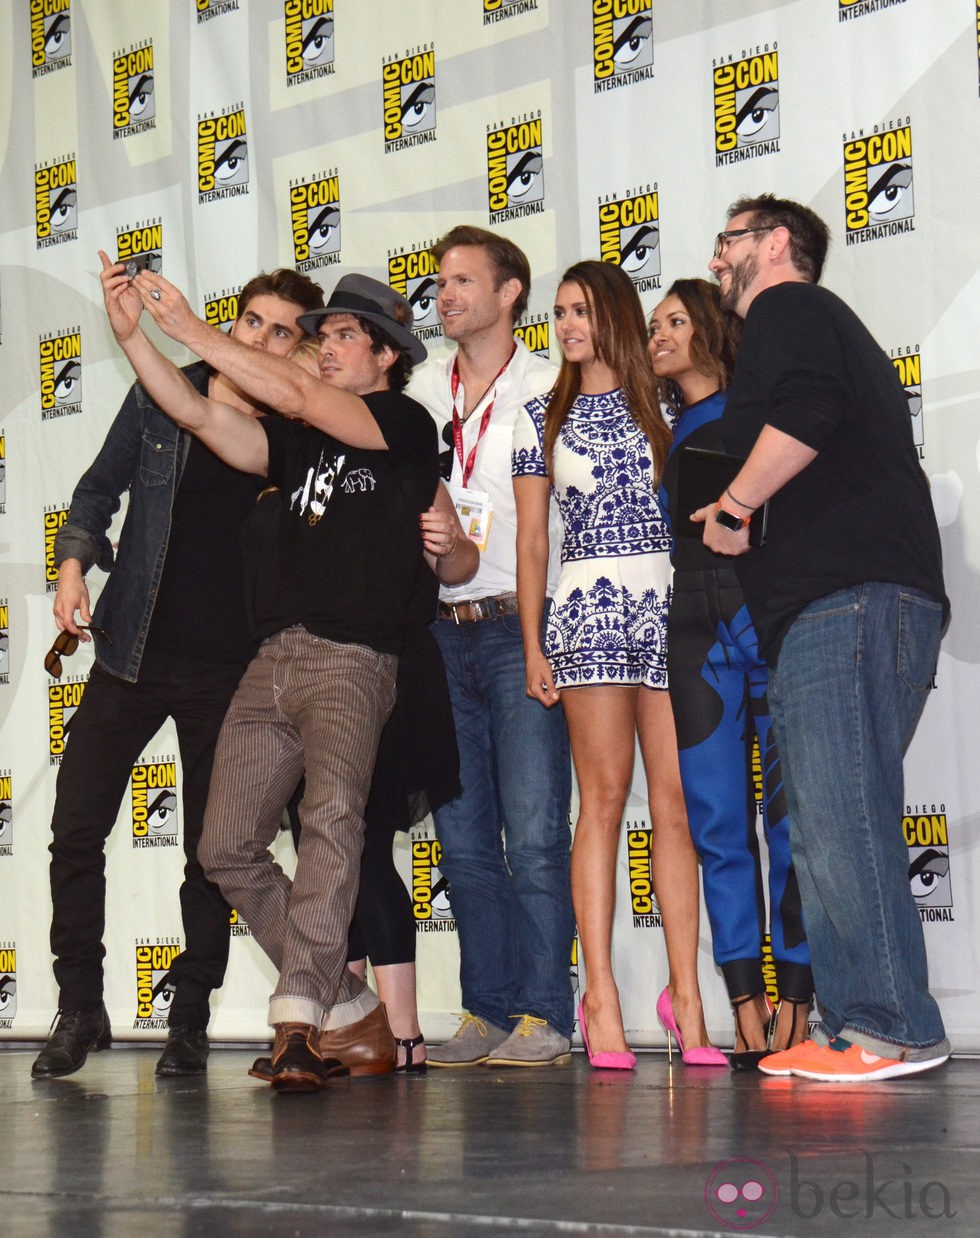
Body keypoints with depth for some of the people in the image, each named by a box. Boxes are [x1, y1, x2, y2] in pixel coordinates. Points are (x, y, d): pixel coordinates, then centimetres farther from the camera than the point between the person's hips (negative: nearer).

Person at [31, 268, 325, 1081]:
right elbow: (99, 492, 11)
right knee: (76, 829, -2)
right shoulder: (160, 399, 3)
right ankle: (81, 1008, 12)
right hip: (135, 654, 1)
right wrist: (74, 563, -5)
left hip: (230, 670, -1)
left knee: (212, 850, 5)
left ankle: (189, 1020, 17)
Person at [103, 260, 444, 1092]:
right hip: (273, 660, 7)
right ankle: (353, 1014, 7)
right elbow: (200, 415, 13)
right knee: (228, 845, -1)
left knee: (332, 815, -29)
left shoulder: (407, 426, 5)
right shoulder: (300, 444, 22)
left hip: (352, 658, -7)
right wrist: (132, 333, 2)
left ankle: (299, 1019, -33)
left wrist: (191, 328, -5)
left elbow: (295, 397, -6)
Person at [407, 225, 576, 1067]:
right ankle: (486, 1013, 12)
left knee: (534, 832, -7)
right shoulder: (422, 391, 15)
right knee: (464, 837, 6)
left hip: (521, 627, -5)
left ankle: (543, 1015, -3)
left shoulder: (550, 390, 2)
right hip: (444, 633, 5)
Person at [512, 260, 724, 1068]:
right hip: (589, 609, -1)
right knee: (604, 799, -7)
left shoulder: (665, 407, 15)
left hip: (669, 607, 1)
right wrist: (533, 645, 3)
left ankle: (686, 996, -3)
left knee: (675, 798, -4)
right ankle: (601, 1000, -7)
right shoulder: (544, 417, 14)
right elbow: (532, 537, 11)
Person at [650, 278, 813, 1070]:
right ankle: (749, 1014, 0)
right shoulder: (666, 438, 22)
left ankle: (795, 1007, -4)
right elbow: (657, 538, 19)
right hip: (696, 634, 4)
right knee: (718, 819, -2)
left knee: (790, 812, -6)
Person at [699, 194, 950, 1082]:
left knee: (839, 816, -14)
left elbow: (802, 416, -19)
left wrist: (731, 508, -7)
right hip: (841, 606, 10)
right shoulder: (831, 329, 32)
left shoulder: (788, 310, 2)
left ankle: (894, 1028, -15)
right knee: (823, 828, 7)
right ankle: (852, 1028, 6)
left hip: (846, 600, -10)